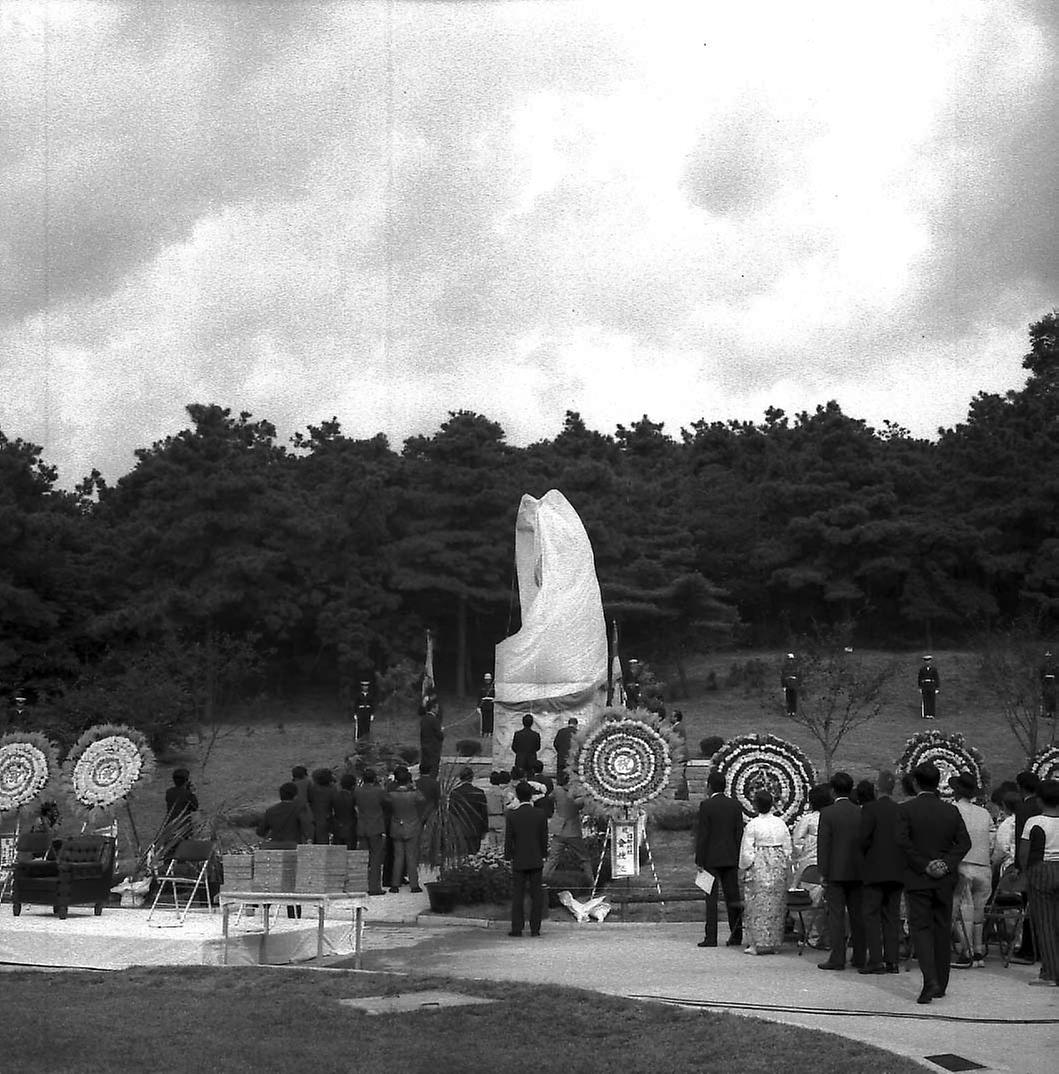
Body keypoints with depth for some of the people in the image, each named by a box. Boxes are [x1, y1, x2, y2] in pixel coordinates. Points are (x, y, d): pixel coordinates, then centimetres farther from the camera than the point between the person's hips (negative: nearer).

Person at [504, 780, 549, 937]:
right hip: (536, 860, 1)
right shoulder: (540, 815, -3)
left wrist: (508, 858, 5)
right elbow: (544, 839, 2)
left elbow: (508, 840, -4)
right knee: (536, 895, 5)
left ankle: (517, 928, 1)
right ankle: (535, 928, 3)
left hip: (519, 861, -1)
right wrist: (544, 858, 11)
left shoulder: (512, 816, -7)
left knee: (517, 896, 4)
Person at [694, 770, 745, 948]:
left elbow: (702, 834, -10)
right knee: (732, 896, 9)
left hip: (711, 858, -4)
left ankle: (711, 937, -5)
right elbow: (739, 833, 6)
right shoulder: (735, 805, 5)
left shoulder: (706, 805, -9)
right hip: (730, 858, 4)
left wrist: (699, 860, -6)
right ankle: (736, 935, 10)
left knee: (711, 897, -2)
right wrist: (738, 858, 11)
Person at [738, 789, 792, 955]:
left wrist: (743, 870, 2)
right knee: (775, 905, 10)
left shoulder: (752, 825, -10)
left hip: (758, 868, -4)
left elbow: (747, 851, -8)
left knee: (758, 905, 0)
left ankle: (758, 943, -1)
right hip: (778, 868, 4)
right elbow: (788, 849, 7)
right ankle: (772, 942, 14)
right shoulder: (781, 824, 3)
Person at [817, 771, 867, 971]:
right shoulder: (861, 813, 3)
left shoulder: (828, 813, -8)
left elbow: (823, 845, -9)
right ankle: (860, 957, 14)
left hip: (836, 872, -4)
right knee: (857, 914, 10)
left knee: (836, 915, -2)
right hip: (857, 871, 4)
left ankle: (837, 958, -4)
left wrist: (822, 872, -4)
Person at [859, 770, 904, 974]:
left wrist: (865, 855, 4)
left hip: (875, 870, -5)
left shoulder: (870, 808, -10)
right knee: (892, 916, 10)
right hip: (897, 871, 5)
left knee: (870, 915, -1)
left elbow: (865, 838, -14)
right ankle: (892, 960, 8)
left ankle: (875, 960, -7)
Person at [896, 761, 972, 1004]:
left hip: (918, 878, -3)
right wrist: (946, 864, -7)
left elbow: (902, 840, -16)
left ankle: (930, 982, -20)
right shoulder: (951, 811, 4)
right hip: (945, 879, 3)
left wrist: (923, 865, -12)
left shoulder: (906, 809, -6)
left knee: (920, 928, -3)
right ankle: (941, 984, 18)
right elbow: (964, 842, -2)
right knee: (942, 930, 12)